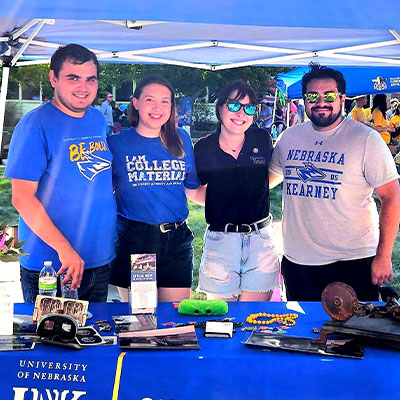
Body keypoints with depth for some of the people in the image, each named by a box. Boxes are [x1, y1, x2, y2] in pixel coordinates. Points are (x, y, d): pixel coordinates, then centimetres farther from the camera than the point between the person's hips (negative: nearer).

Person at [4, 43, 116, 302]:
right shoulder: (35, 125, -14)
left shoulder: (99, 120, 5)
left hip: (100, 260, 6)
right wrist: (65, 249, -22)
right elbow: (22, 198, -17)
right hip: (49, 268, -6)